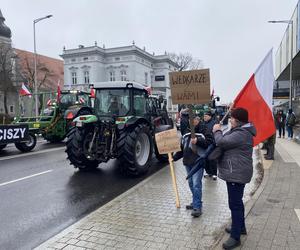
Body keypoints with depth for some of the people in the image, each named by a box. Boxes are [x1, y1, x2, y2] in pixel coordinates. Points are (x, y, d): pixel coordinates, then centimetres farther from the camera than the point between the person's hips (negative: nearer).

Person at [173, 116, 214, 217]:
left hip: (198, 161, -7)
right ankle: (195, 202, 32)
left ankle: (197, 207, -2)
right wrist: (174, 157, 8)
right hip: (187, 161, 7)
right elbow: (182, 148, 18)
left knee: (196, 183, -10)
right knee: (191, 183, 16)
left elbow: (210, 142, -16)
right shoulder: (186, 132, 14)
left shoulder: (203, 130, -6)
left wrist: (198, 141, -27)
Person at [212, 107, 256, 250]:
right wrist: (220, 132, 1)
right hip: (235, 172, 12)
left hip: (236, 173, -12)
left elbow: (221, 142, -25)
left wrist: (217, 131, -7)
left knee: (235, 204, -4)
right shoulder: (240, 131, 13)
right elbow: (227, 141, 19)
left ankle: (235, 237, 6)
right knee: (237, 202, 22)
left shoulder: (241, 134, -23)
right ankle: (240, 227, 38)